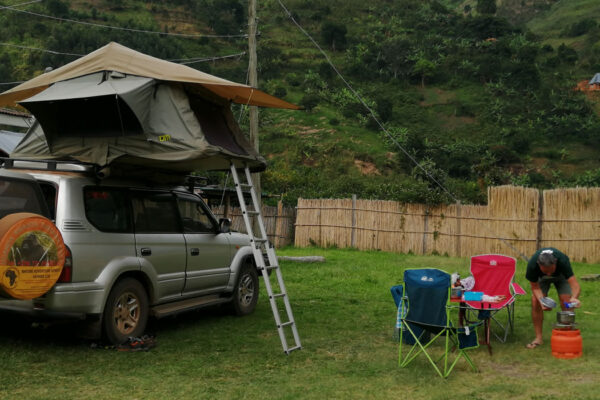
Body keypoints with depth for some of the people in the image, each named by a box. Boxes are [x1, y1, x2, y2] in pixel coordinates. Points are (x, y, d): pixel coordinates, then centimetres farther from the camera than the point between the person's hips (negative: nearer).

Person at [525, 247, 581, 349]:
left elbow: (575, 284, -46)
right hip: (541, 278, 1)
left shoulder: (563, 260, -43)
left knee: (566, 303, -17)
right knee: (535, 302, -15)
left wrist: (574, 298, -66)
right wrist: (541, 300, -42)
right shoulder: (532, 265, -39)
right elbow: (535, 287, -24)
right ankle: (538, 337, -4)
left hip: (561, 275, -1)